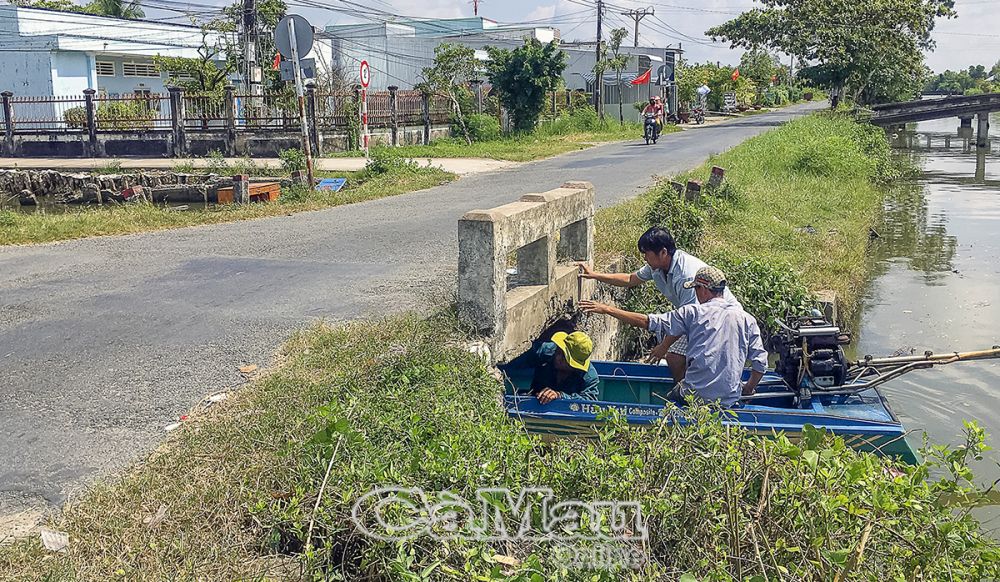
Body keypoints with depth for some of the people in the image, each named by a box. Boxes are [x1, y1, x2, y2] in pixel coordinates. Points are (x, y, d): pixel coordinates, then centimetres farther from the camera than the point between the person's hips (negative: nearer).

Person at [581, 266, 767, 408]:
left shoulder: (693, 312, -3)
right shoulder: (747, 319, 3)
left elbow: (648, 321, -2)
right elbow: (761, 363, 1)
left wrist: (607, 309, 4)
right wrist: (748, 389, 20)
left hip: (694, 394, -2)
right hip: (730, 399, 2)